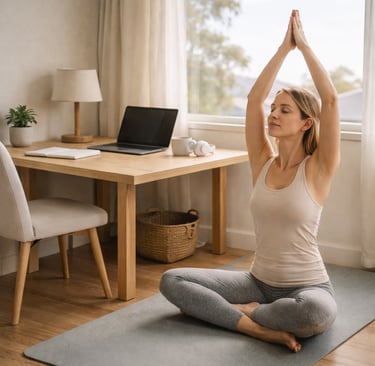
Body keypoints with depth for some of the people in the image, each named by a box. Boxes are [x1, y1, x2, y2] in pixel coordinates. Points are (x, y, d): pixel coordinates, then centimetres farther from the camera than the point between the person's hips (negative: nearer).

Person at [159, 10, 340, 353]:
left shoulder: (317, 169, -10)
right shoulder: (263, 162, 2)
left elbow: (331, 99, -21)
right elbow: (254, 98, -5)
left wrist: (304, 44, -12)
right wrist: (285, 46, -3)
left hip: (307, 288, -4)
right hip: (258, 282, 4)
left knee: (315, 313, -41)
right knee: (171, 280, -10)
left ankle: (241, 311, -12)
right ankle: (261, 327, -19)